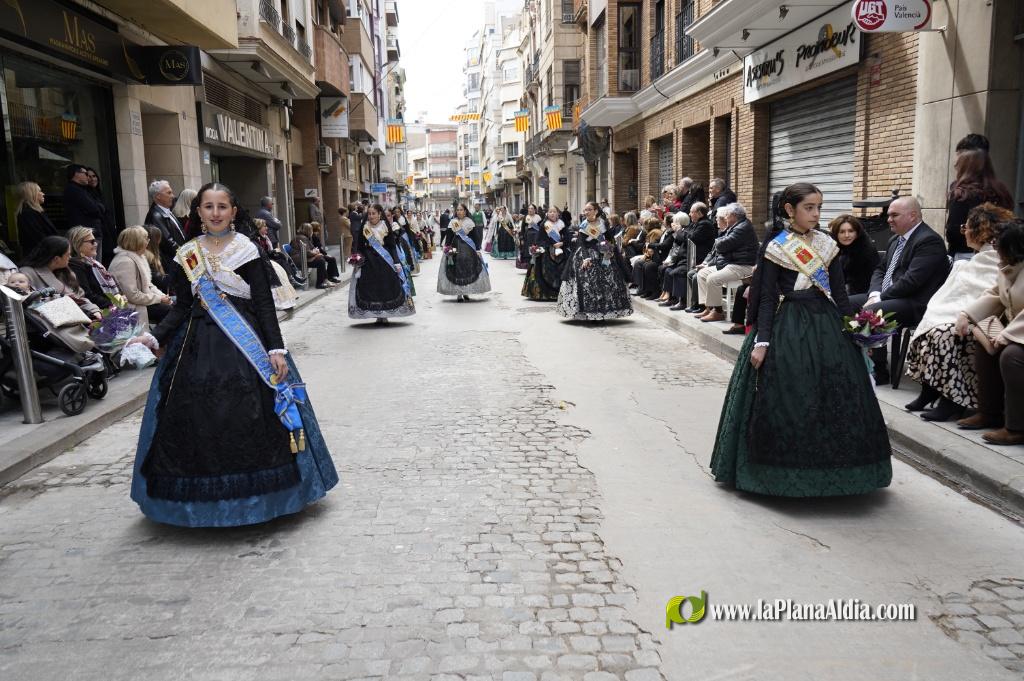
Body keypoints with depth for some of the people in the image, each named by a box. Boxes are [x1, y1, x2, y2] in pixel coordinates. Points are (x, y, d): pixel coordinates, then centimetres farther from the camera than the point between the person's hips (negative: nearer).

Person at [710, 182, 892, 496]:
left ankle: (829, 469, 20)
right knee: (787, 400, -3)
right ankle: (787, 471, 13)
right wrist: (761, 341, -13)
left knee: (832, 397, 5)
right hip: (788, 328, -4)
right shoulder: (776, 247, -4)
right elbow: (767, 298, -6)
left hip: (826, 325, 4)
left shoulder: (827, 244, 8)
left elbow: (840, 293, 11)